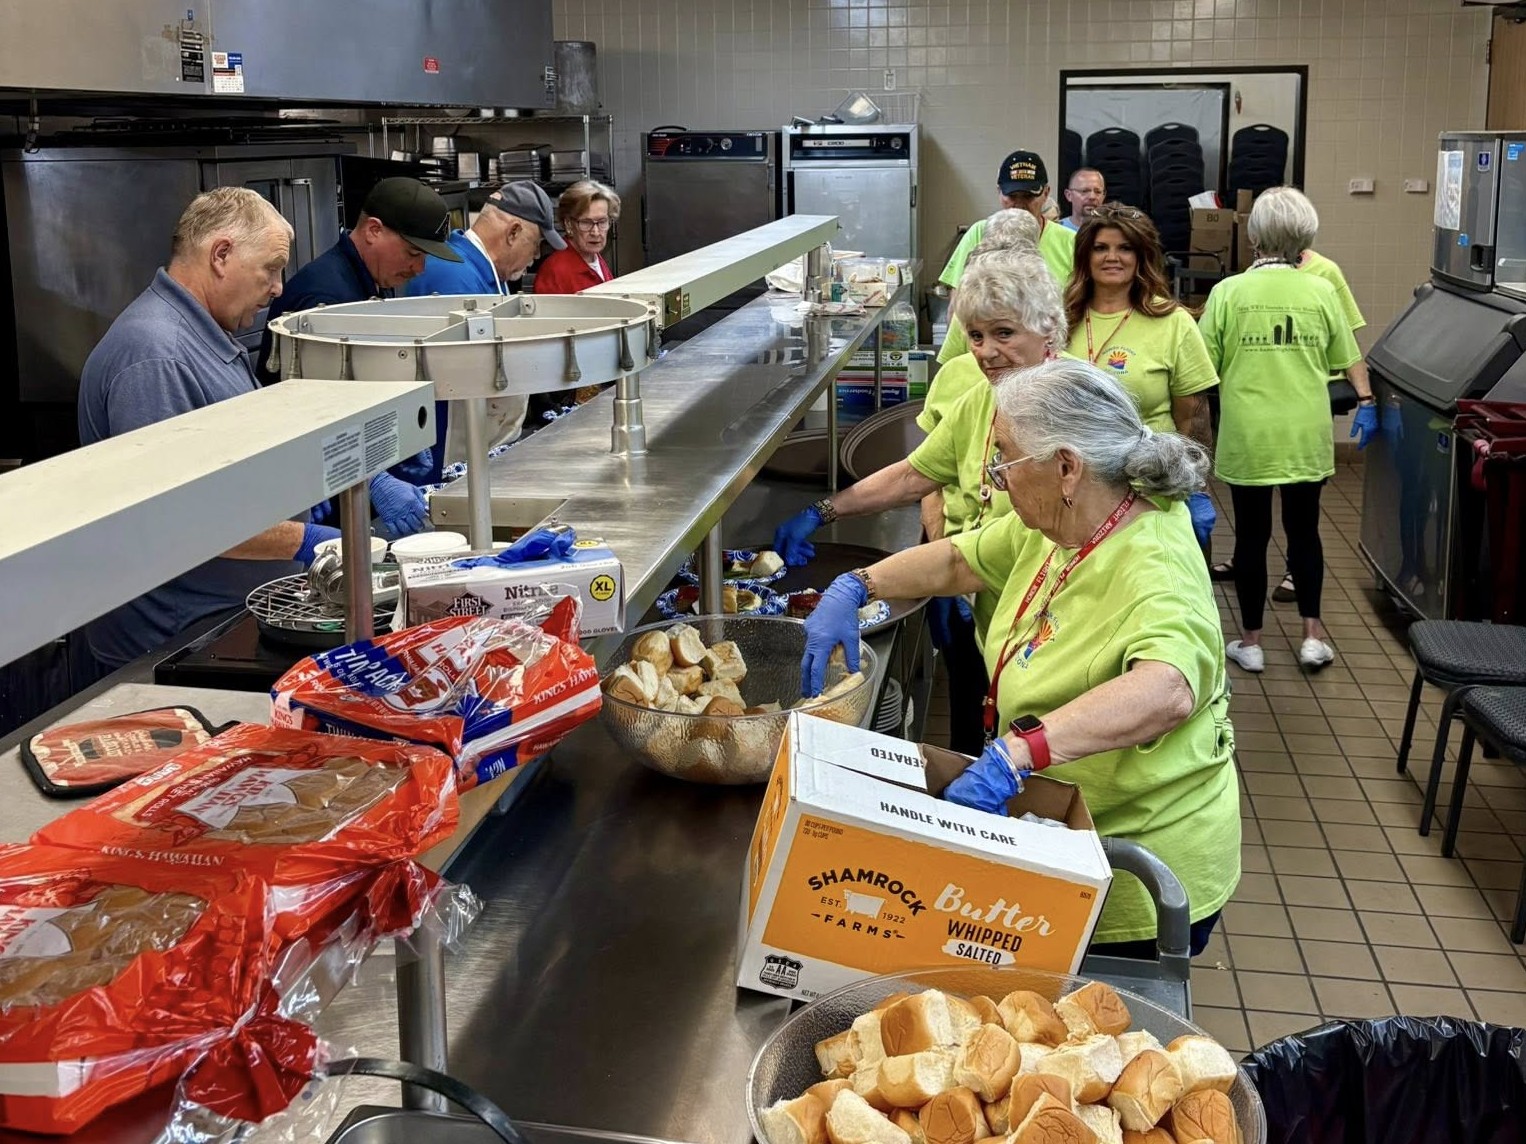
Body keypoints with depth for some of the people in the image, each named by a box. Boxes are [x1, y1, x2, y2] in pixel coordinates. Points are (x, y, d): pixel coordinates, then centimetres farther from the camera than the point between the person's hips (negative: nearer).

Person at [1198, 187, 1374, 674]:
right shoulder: (1321, 292, -2)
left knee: (1251, 535, 8)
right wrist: (1365, 404, 22)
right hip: (1306, 437, 2)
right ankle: (1312, 635, 20)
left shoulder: (1229, 292, -7)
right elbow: (1347, 360, 6)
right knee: (1304, 531, 16)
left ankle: (1251, 641, 17)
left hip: (1249, 437, -2)